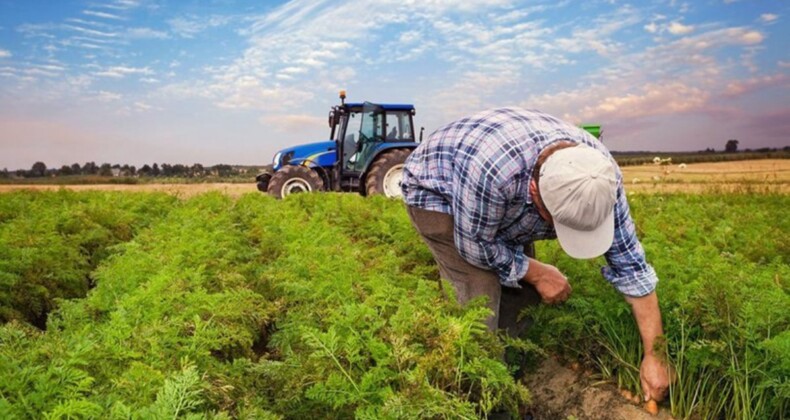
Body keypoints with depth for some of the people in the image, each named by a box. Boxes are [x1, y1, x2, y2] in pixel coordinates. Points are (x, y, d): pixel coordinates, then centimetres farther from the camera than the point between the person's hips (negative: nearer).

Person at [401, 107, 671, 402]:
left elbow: (630, 263, -17)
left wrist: (654, 355, -15)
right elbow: (475, 245, -27)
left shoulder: (600, 173, -25)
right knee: (481, 291, -18)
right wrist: (537, 272, -16)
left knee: (521, 288, -2)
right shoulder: (491, 169, -45)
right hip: (434, 191, -5)